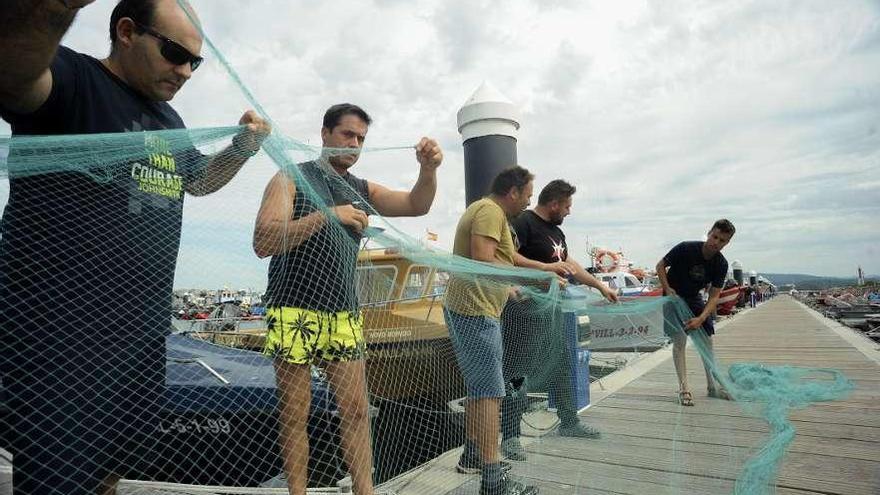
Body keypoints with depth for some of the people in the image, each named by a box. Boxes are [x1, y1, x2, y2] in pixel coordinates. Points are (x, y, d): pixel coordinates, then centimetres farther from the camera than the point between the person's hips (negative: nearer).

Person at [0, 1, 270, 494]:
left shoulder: (169, 122, 12)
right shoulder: (69, 78, -11)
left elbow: (198, 179, 27)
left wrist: (243, 147, 8)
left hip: (143, 328, 8)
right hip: (59, 329, -7)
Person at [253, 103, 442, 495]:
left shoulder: (361, 189, 14)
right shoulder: (292, 179, 0)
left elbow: (416, 206, 2)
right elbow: (262, 243, -13)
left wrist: (428, 169, -17)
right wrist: (328, 214, -20)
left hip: (344, 315, 4)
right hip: (295, 312, -4)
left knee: (356, 410, 5)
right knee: (295, 415, 5)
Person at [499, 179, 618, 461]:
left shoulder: (556, 231, 18)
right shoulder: (524, 223, -11)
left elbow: (570, 264, 26)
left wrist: (601, 287, 28)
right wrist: (544, 266, -24)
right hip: (522, 309, -10)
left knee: (561, 365, 17)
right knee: (515, 372, -5)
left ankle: (569, 422, 34)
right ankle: (510, 437, 4)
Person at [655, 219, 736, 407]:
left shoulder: (721, 264, -14)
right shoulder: (686, 248, -25)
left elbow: (714, 296, -14)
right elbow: (660, 266, -13)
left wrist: (701, 318, -28)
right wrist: (667, 289, -23)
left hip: (694, 299, 5)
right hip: (674, 296, -5)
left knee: (707, 340, 5)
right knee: (679, 340, -13)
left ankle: (712, 386, 19)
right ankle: (683, 388, -9)